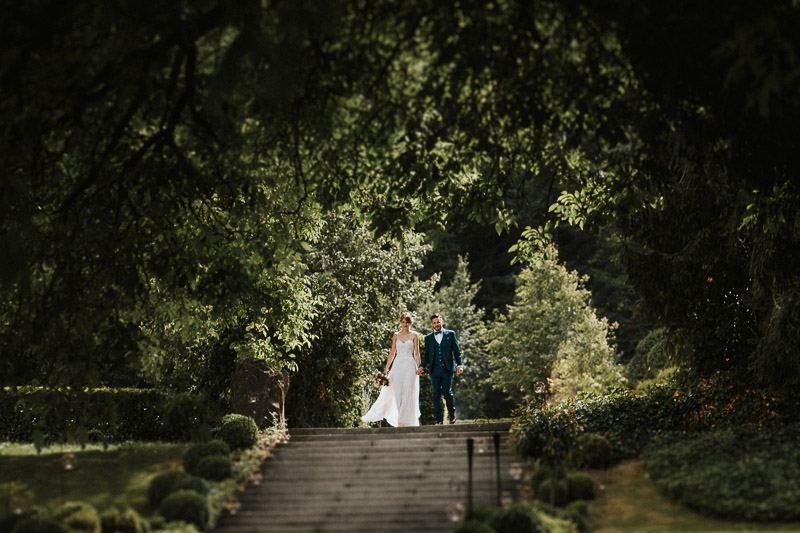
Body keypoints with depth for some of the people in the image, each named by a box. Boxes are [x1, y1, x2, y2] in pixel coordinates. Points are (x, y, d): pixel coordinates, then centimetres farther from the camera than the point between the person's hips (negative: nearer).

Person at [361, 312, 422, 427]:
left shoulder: (414, 335, 4)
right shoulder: (396, 335, 11)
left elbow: (416, 353, 2)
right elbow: (392, 352, 12)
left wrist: (418, 368, -6)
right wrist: (386, 368, 7)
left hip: (410, 366, -2)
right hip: (397, 365, 2)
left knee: (408, 393, -7)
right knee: (398, 393, -4)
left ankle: (406, 420, -2)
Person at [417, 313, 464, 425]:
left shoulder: (450, 334, 9)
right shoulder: (428, 338, 15)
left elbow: (457, 351, 6)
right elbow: (427, 355, 15)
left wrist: (460, 364, -6)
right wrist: (422, 366, 0)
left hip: (447, 369, -2)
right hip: (434, 369, 2)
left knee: (447, 392, -8)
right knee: (435, 394, -1)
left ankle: (452, 415, 13)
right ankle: (439, 419, 3)